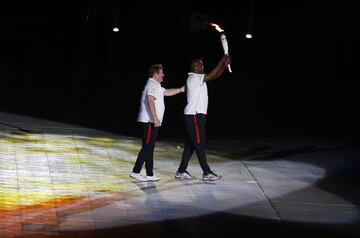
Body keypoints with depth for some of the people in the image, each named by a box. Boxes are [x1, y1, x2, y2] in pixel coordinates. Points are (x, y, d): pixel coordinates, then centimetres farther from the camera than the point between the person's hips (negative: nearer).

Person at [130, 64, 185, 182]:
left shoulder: (156, 86, 21)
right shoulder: (152, 85, -12)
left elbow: (166, 92, 36)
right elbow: (150, 100, -25)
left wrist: (180, 90, 32)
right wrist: (155, 119, -29)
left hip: (152, 122, 11)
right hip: (150, 122, -11)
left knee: (149, 148, 9)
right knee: (147, 147, -11)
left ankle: (149, 174, 10)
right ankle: (135, 171, -13)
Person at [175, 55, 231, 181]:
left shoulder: (198, 79, 16)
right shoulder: (194, 78, -13)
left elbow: (215, 76, 18)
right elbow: (212, 75, -20)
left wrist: (225, 65, 6)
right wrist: (222, 61, -12)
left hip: (197, 115, 10)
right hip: (194, 115, -10)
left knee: (190, 144, 10)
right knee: (199, 144, -8)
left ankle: (181, 171, 12)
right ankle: (207, 173, -7)